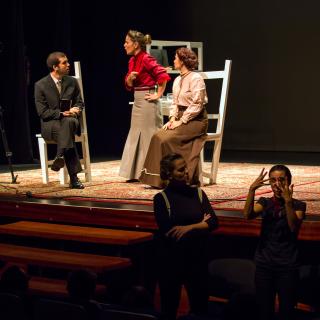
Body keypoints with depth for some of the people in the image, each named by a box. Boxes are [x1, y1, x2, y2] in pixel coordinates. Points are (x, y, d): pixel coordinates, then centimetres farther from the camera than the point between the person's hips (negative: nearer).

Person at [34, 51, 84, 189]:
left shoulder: (72, 82, 8)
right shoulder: (40, 85, -4)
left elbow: (79, 102, 16)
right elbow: (42, 112, -7)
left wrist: (76, 109, -10)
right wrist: (62, 113, -20)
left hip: (70, 119, 3)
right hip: (50, 124, -3)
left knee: (69, 122, -37)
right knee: (67, 132, -36)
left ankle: (60, 157, -44)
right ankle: (73, 178, -40)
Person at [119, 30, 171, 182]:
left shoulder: (146, 59, -14)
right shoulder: (132, 60, 12)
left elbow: (163, 75, -24)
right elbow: (128, 85, 15)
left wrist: (158, 95, -17)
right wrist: (130, 78, -6)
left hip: (147, 100, -9)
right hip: (137, 101, 9)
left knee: (149, 135, -4)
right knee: (135, 136, 12)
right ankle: (136, 172, 19)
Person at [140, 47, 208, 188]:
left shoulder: (196, 79, -11)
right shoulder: (178, 80, 16)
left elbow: (196, 105, -16)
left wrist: (181, 121, -17)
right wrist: (173, 118, 1)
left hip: (195, 120, -8)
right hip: (181, 118, 8)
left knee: (167, 138, -25)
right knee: (158, 137, -15)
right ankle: (158, 178, -14)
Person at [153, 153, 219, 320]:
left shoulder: (198, 193, 4)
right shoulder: (161, 198, -6)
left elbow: (213, 222, -4)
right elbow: (167, 231, -15)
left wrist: (189, 227, -20)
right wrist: (200, 225, -8)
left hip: (197, 258, 3)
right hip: (171, 260, -3)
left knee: (200, 306, 9)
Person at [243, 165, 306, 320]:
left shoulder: (298, 205, -3)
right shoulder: (265, 202, 3)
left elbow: (294, 227, -21)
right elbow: (248, 215, -17)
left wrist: (288, 201, -33)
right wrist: (252, 189, -30)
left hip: (287, 266, -2)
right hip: (264, 264, 2)